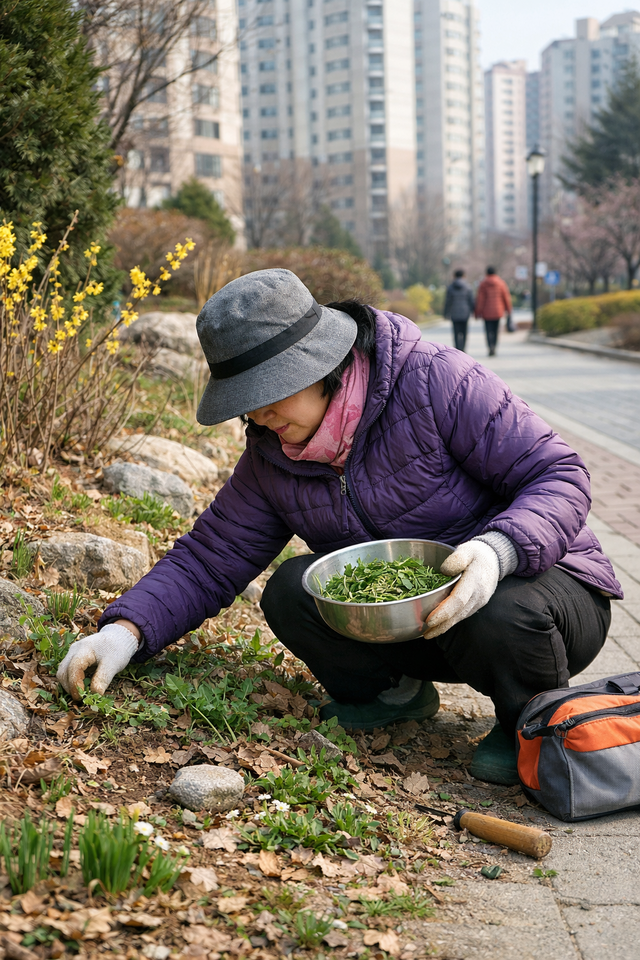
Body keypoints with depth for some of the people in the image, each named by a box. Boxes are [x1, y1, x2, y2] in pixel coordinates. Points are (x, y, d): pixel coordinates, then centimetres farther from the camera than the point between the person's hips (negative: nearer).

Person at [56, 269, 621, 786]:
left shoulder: (436, 380, -21)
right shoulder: (272, 457, -3)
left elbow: (561, 476, -20)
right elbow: (208, 560, 0)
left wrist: (499, 548, -40)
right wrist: (126, 629, -17)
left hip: (534, 575, -4)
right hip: (401, 612, 5)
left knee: (501, 618, -39)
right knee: (292, 589, -20)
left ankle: (538, 718, -6)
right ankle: (393, 691, 5)